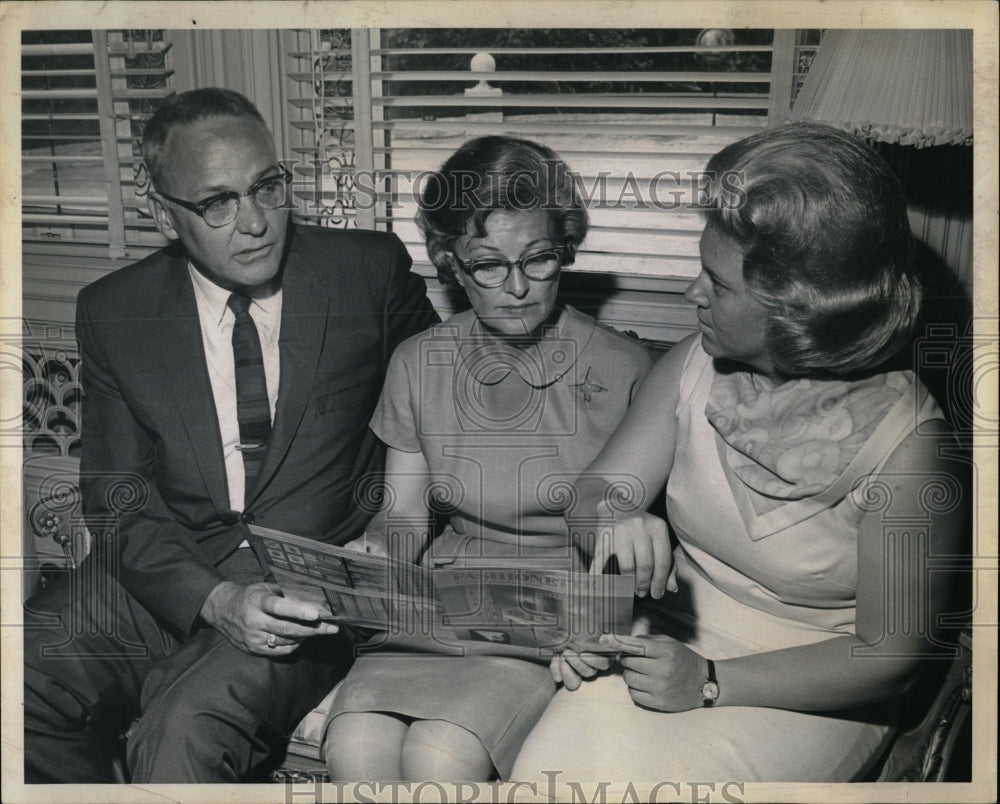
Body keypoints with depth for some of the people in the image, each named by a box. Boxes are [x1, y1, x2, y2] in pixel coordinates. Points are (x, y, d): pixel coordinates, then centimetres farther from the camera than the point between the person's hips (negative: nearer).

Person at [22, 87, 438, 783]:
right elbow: (119, 502, -1)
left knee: (188, 726, -30)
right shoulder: (113, 312, 2)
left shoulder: (371, 270, -3)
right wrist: (215, 599, -20)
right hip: (168, 577, 3)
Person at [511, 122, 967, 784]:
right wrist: (615, 521, -27)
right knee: (548, 764, -21)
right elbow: (595, 490, 0)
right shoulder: (695, 366, -5)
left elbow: (890, 652, -13)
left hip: (808, 697, -3)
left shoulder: (908, 443, -19)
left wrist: (710, 683, -20)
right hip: (671, 645, 4)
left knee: (627, 778, -26)